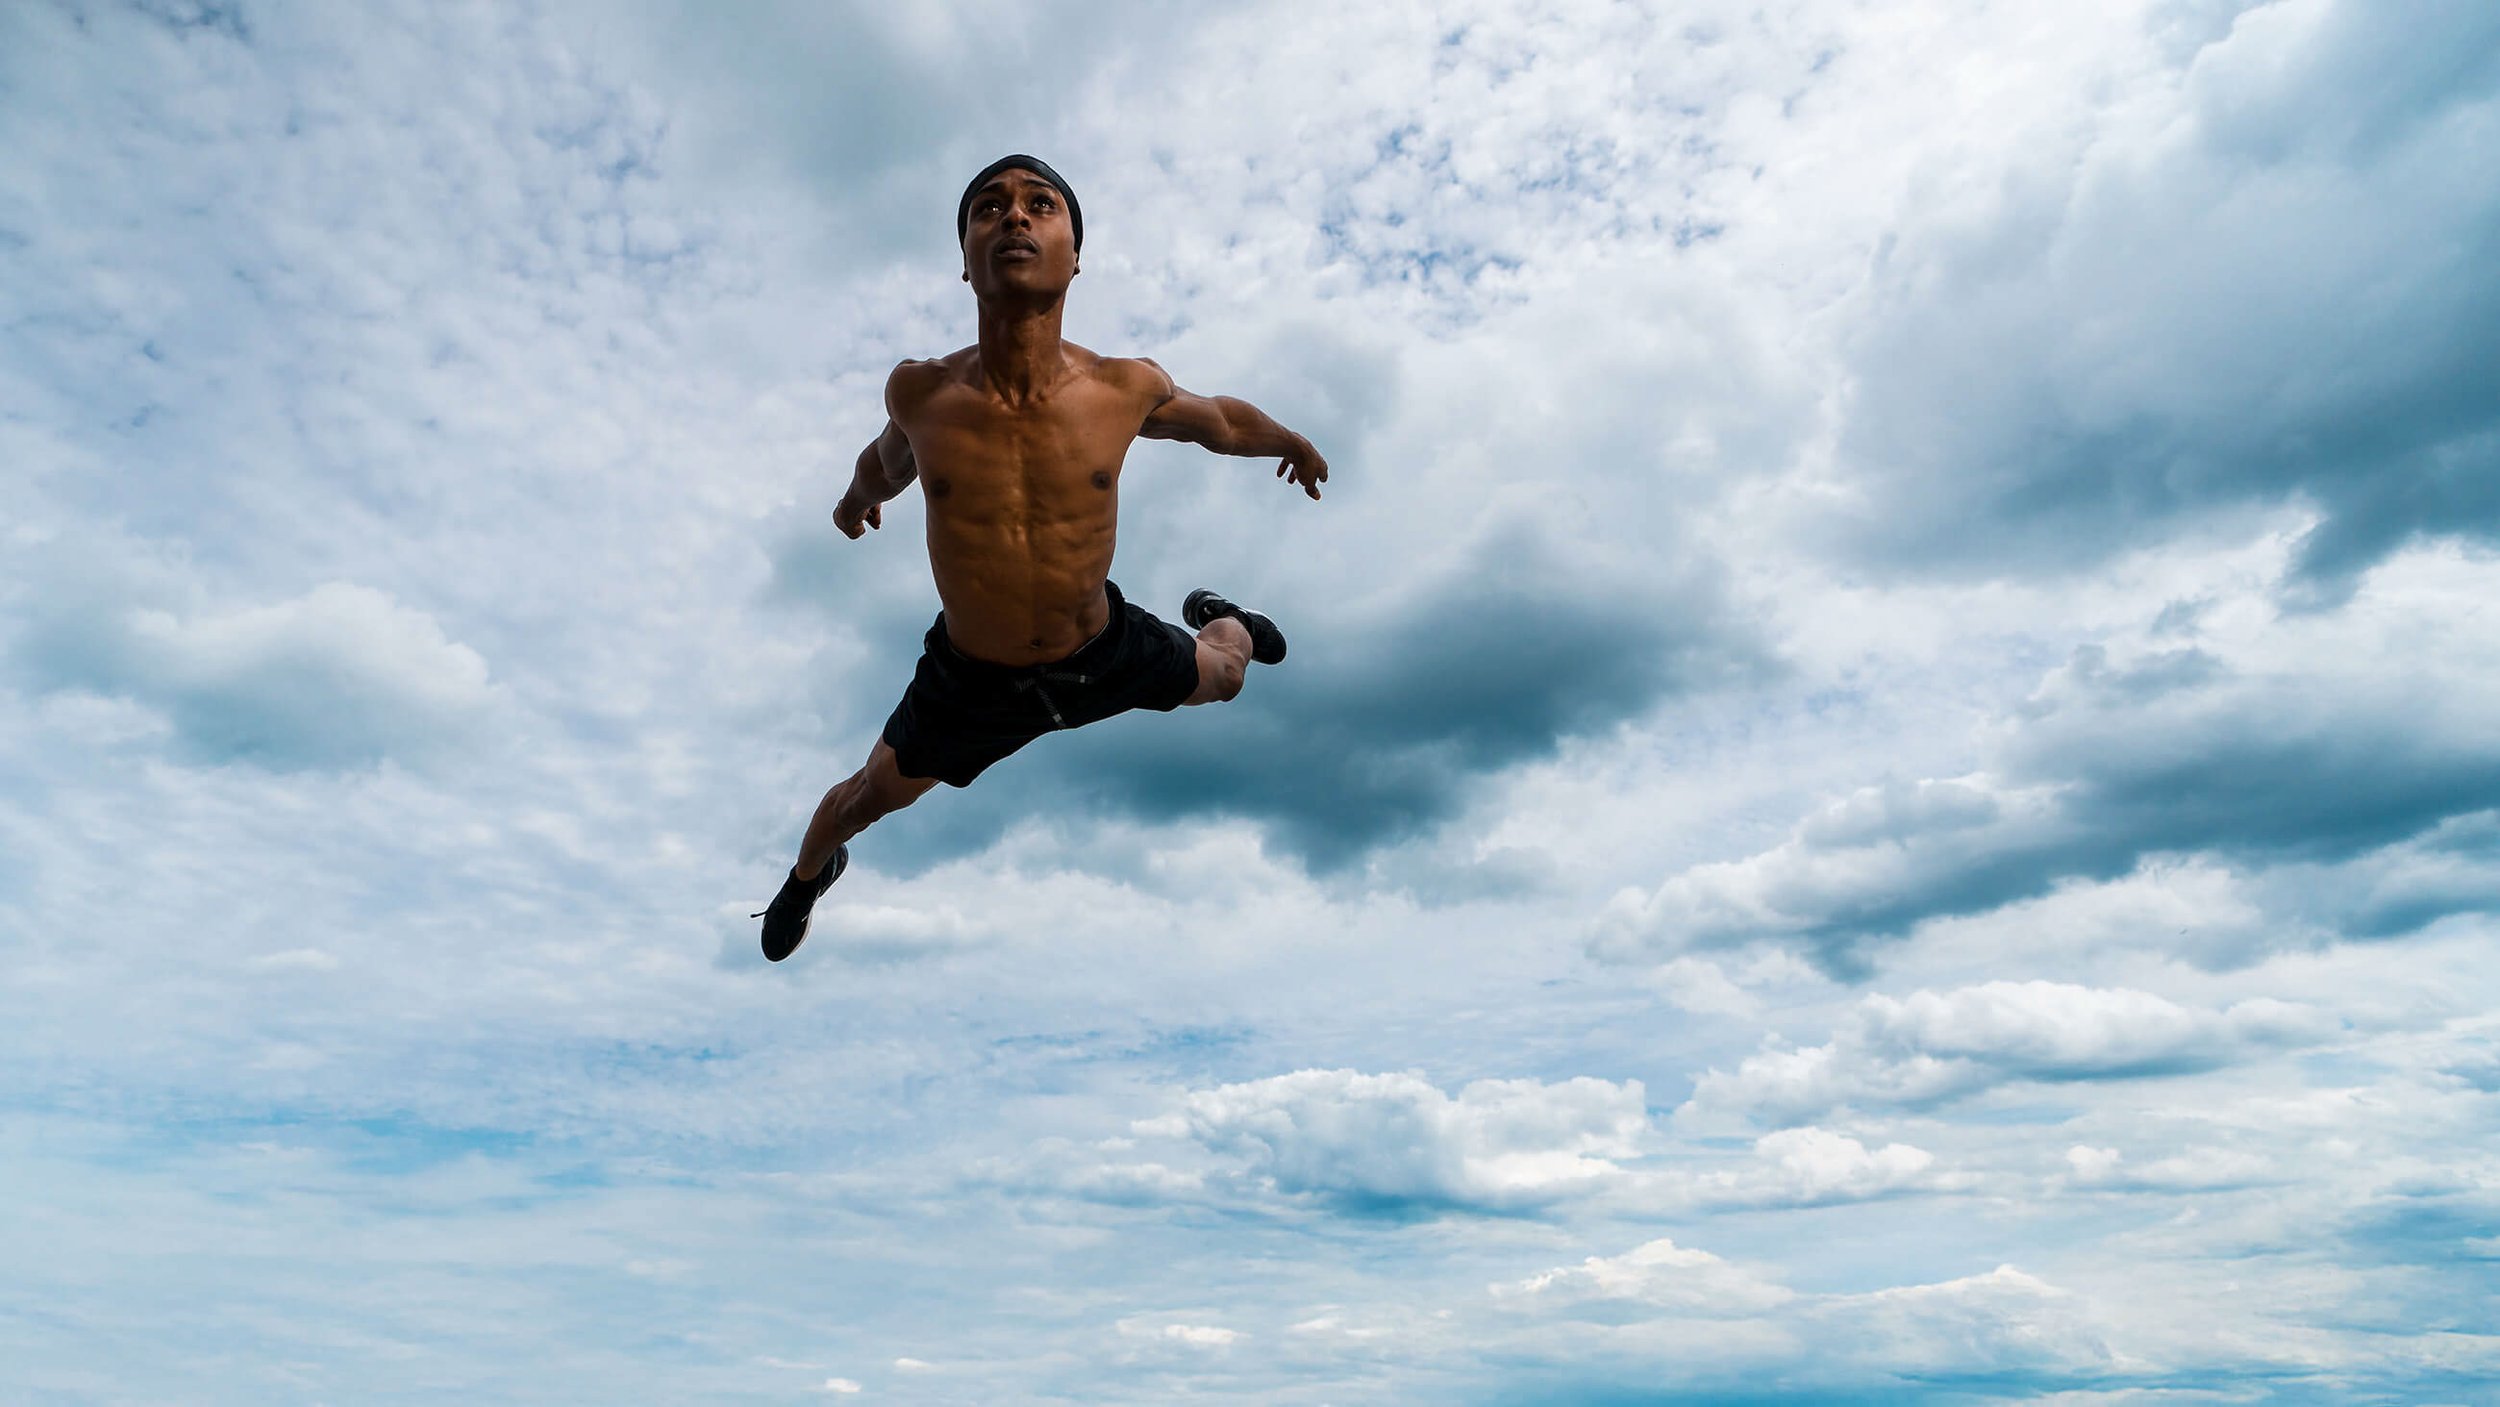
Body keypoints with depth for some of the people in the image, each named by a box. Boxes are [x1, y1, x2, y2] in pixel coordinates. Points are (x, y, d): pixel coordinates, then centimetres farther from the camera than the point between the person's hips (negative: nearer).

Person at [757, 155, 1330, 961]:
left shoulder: (1128, 390, -22)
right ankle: (810, 871, 57)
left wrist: (1294, 445, 22)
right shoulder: (919, 395, -22)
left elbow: (1218, 419, 2)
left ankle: (1217, 619, 65)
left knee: (1222, 678, 25)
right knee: (872, 794, 19)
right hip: (972, 679, 0)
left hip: (1104, 654, 1)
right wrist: (859, 498, 28)